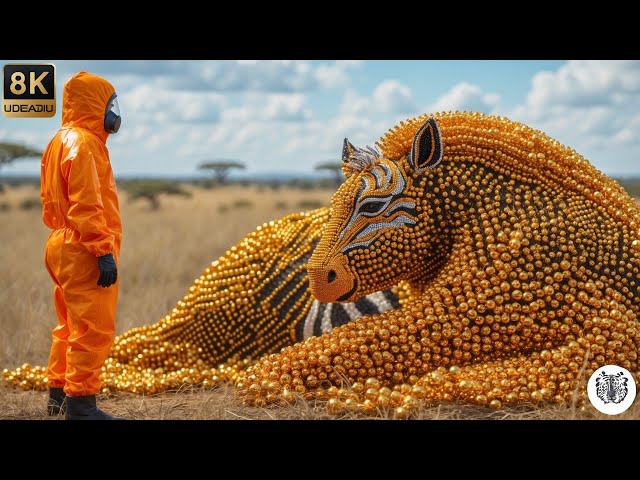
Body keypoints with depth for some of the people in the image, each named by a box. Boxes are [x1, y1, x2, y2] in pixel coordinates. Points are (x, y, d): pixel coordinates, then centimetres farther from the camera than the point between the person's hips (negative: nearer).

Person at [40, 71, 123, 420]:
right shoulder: (82, 143, -14)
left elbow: (51, 203, 19)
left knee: (72, 326, 19)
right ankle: (80, 404, -8)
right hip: (83, 251, -11)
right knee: (93, 329, -9)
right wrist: (104, 251, -23)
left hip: (63, 247, 11)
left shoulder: (60, 141, 16)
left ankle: (58, 393, 28)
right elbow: (86, 205, -22)